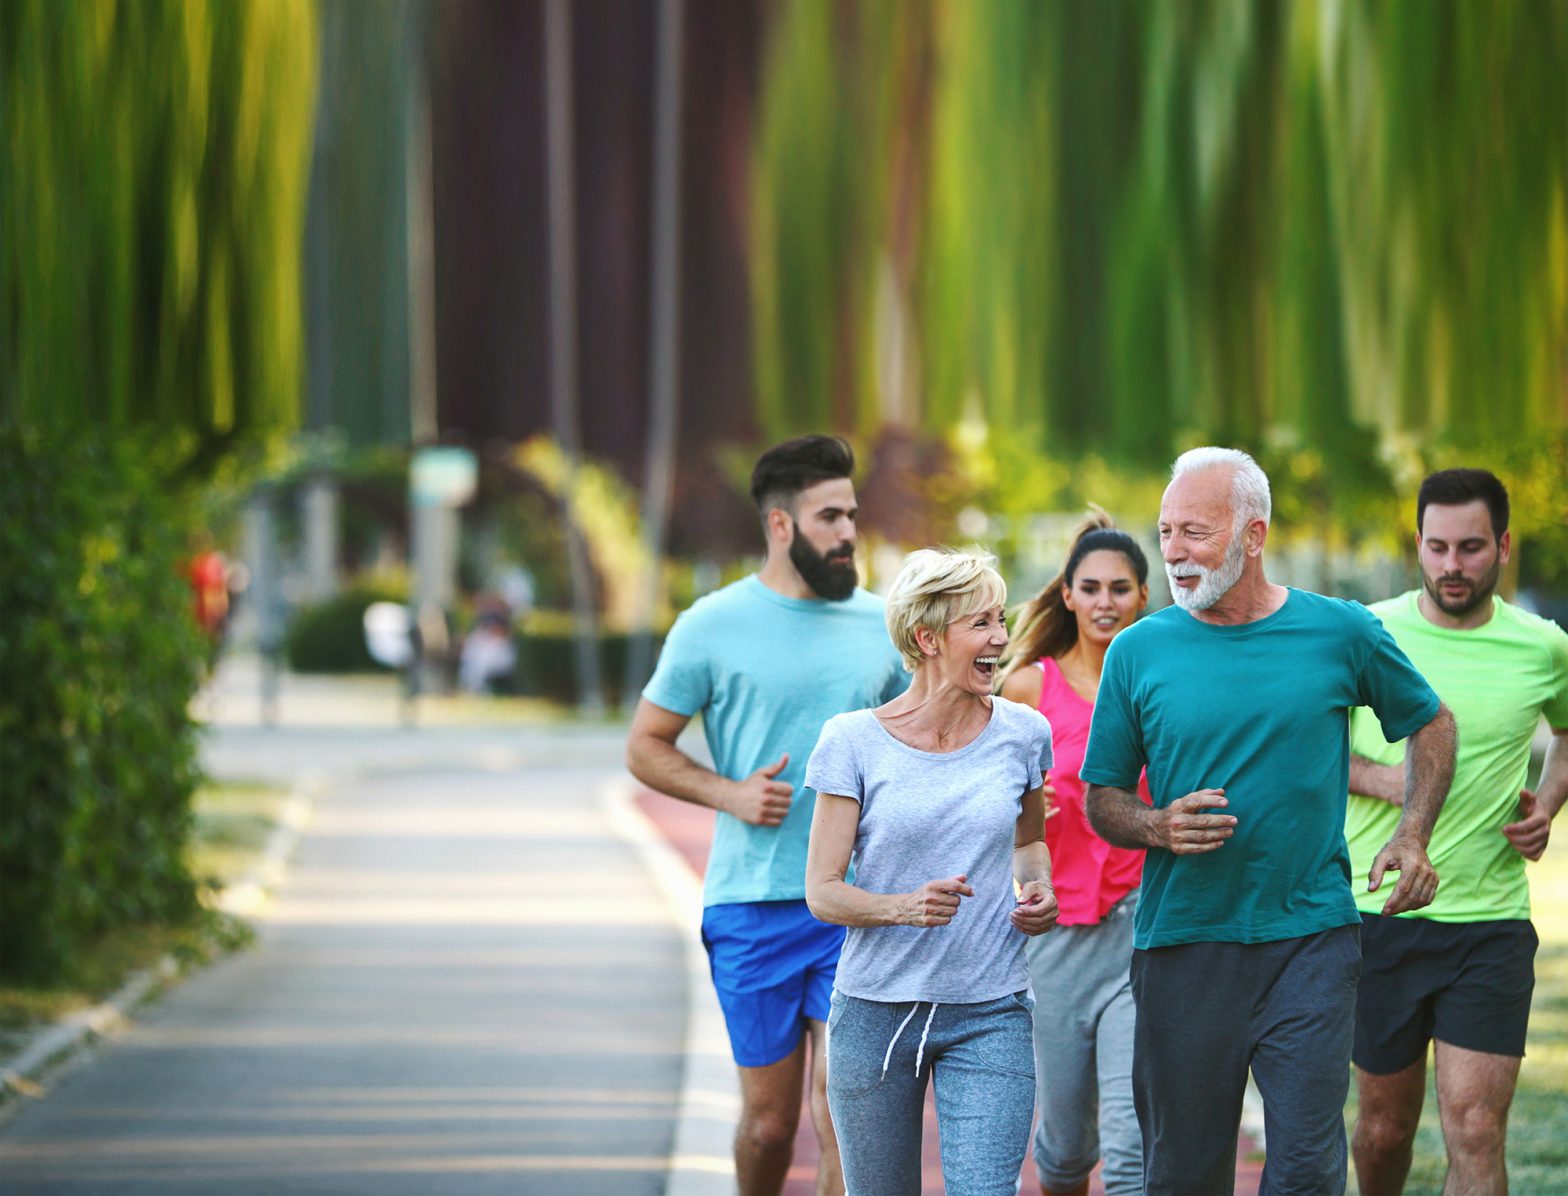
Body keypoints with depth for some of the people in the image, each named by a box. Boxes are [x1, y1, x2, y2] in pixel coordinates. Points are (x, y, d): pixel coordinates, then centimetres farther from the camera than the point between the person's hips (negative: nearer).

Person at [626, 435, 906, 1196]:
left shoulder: (879, 625, 7)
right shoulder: (713, 626, -1)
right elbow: (645, 747, 4)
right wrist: (730, 793, -11)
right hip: (751, 906, -1)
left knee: (844, 1115, -11)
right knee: (769, 1121, 7)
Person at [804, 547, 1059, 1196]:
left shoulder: (1021, 733, 1)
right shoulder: (855, 741, -6)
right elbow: (822, 891, -6)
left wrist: (1038, 890, 0)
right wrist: (903, 907, -25)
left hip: (989, 1017, 1)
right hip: (875, 1013, -1)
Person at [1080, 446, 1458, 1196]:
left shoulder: (1340, 633, 1)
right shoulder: (1139, 651, 2)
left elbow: (1430, 723, 17)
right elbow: (1102, 799, 9)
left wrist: (1412, 835, 4)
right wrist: (1157, 828, -12)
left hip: (1312, 941, -1)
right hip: (1181, 946, 1)